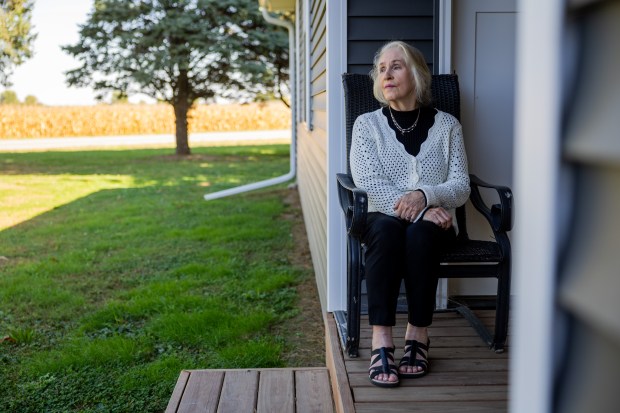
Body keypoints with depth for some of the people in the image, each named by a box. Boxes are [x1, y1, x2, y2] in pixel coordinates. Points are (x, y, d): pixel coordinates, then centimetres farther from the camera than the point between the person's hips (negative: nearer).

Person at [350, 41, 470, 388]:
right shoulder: (367, 124, 7)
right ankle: (382, 342, -38)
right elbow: (368, 183, -7)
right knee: (386, 228, -35)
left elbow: (461, 187, 1)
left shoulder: (446, 125, 9)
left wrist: (424, 195, -22)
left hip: (433, 226, 0)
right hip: (385, 221, 0)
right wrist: (421, 210, -20)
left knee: (419, 233, -35)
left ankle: (419, 334, -24)